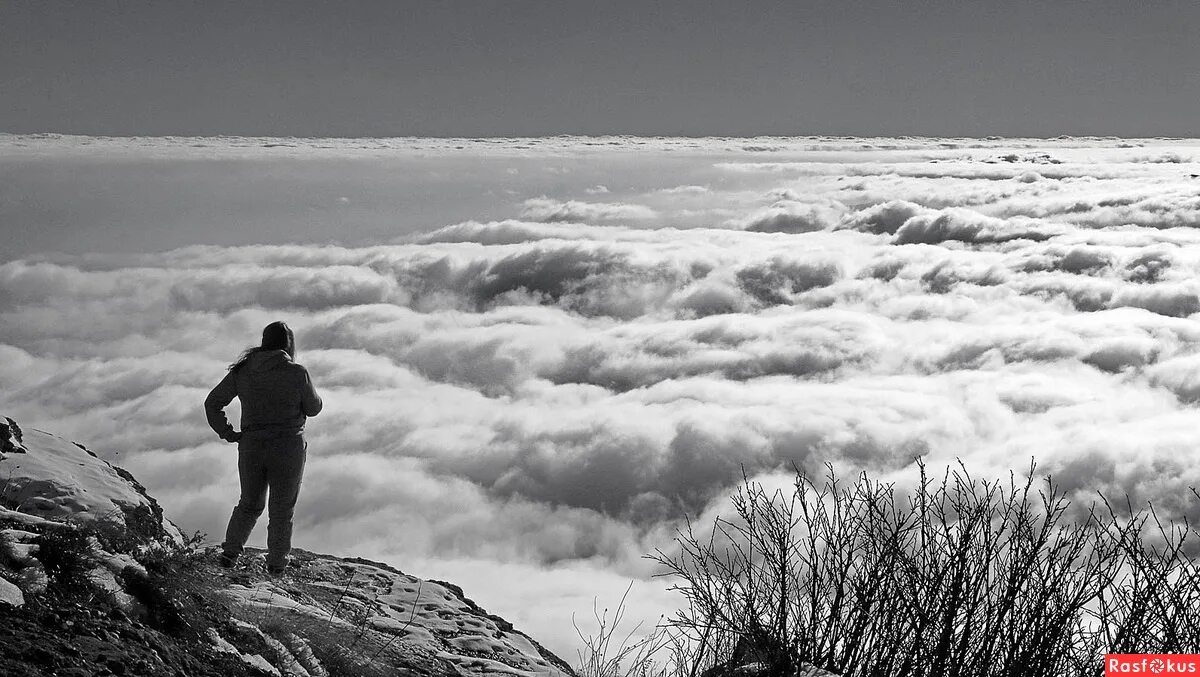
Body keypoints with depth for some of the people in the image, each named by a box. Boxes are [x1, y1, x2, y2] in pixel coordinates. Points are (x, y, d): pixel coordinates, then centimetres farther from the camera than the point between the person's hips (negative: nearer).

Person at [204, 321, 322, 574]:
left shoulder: (242, 371, 0)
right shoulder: (296, 373, -12)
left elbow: (212, 403, 3)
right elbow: (313, 408, 1)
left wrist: (228, 434, 7)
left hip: (251, 448, 3)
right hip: (288, 449, -3)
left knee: (250, 504, 23)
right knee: (282, 509, 14)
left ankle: (230, 551, 10)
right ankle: (276, 565, 18)